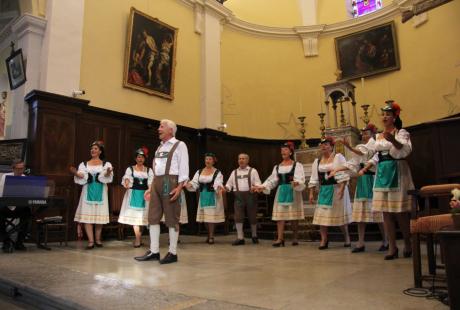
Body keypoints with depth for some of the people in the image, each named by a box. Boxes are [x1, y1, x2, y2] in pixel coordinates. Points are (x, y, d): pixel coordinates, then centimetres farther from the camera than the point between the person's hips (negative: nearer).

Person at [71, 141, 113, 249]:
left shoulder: (106, 164, 4)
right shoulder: (84, 164, 10)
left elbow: (108, 178, -12)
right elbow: (80, 180, 0)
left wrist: (108, 173, -34)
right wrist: (76, 174, -20)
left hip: (100, 193, -1)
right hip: (88, 192, 1)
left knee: (99, 215, 3)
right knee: (87, 215, -5)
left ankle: (98, 239, 18)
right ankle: (91, 241, -1)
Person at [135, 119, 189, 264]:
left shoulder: (179, 145, -1)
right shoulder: (160, 147, 21)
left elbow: (183, 167, -8)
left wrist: (179, 187, -19)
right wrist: (151, 187, 15)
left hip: (170, 182, -8)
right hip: (156, 182, 8)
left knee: (171, 218, -2)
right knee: (153, 217, 5)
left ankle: (172, 253, 6)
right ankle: (154, 251, 12)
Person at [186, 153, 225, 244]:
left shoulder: (217, 172, -3)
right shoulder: (199, 172, 10)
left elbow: (218, 183, -17)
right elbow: (195, 182, 1)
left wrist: (219, 187, -38)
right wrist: (189, 184, -19)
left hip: (212, 196, -4)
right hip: (203, 195, 4)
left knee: (211, 216, -5)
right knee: (205, 216, 7)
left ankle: (211, 236, 2)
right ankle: (209, 235, 20)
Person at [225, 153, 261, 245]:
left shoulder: (252, 171, 7)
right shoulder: (234, 172, 17)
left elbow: (258, 182, 0)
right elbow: (229, 183, 14)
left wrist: (255, 187, -22)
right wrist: (226, 188, -7)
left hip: (250, 194, -2)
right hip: (238, 195, 2)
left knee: (252, 216, 6)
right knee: (238, 217, -7)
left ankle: (254, 236, 25)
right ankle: (240, 238, -1)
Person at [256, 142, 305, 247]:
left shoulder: (297, 165, 0)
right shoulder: (277, 167, 13)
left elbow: (300, 179, -13)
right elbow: (272, 180, 9)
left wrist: (296, 183, -34)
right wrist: (263, 186, -3)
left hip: (292, 192, -4)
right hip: (281, 192, 4)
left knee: (293, 216, 1)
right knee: (280, 215, -3)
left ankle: (295, 238, 14)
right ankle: (280, 238, -4)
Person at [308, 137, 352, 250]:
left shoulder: (338, 157, -4)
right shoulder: (317, 161, 10)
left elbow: (343, 174, -12)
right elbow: (314, 178, 10)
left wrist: (342, 189, -21)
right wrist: (311, 193, 4)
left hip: (336, 189, -4)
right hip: (323, 190, 4)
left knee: (340, 214, 4)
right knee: (322, 215, -1)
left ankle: (347, 238, 24)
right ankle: (324, 240, 7)